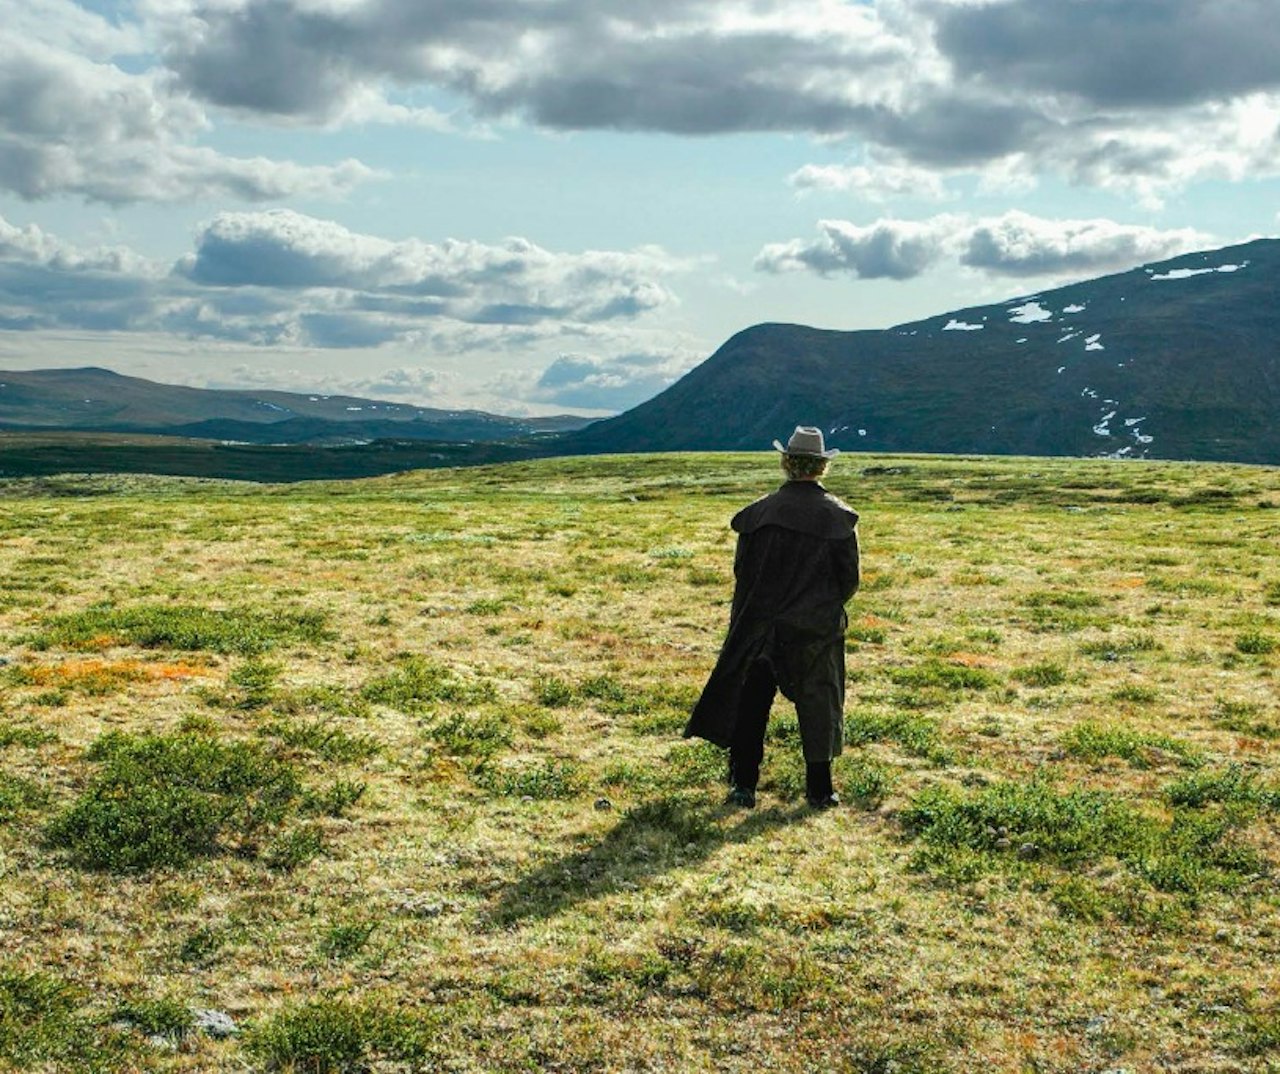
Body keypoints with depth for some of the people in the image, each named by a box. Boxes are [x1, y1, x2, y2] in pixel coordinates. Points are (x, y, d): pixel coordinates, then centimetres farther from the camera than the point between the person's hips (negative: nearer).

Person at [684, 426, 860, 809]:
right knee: (817, 705, 10)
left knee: (750, 704, 11)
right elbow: (850, 580, -4)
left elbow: (741, 571, 0)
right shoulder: (838, 516, -8)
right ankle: (819, 789, 14)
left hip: (760, 626, 1)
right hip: (818, 628, -1)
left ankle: (743, 786, 14)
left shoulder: (759, 512, -6)